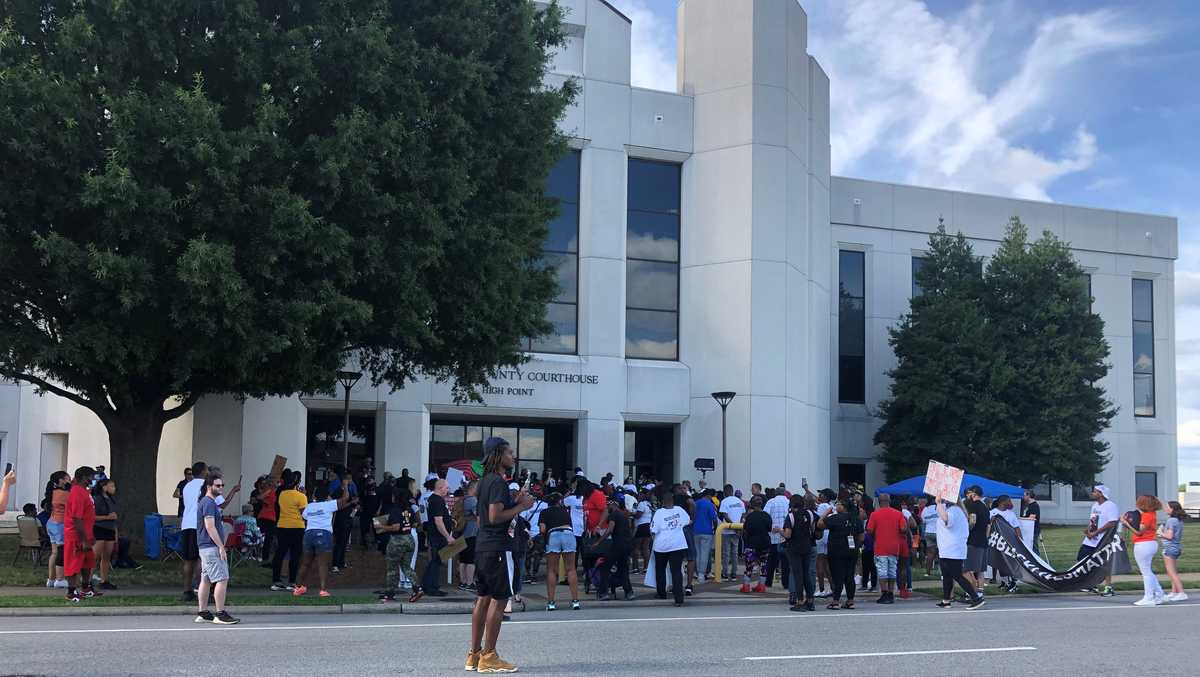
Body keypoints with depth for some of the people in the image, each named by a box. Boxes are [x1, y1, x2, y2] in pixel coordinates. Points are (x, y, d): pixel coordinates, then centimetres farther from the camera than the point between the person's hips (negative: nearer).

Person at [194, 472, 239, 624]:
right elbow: (210, 527, -21)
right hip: (211, 547, -11)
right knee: (222, 579, -11)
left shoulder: (207, 502, 17)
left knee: (206, 580, 11)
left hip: (205, 547, 11)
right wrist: (221, 547, -20)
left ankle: (203, 613, 15)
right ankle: (220, 614, -12)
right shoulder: (209, 503, -15)